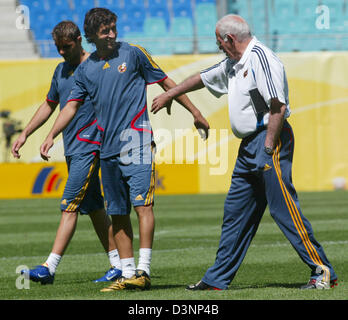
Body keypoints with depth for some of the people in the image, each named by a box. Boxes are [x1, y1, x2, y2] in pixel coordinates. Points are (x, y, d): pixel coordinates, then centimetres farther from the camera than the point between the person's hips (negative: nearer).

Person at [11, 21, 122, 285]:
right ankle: (118, 263, 16)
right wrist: (25, 134, 22)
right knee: (93, 208, 10)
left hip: (89, 147, -8)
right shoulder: (61, 70, 16)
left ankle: (49, 268, -17)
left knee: (70, 206, -13)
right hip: (71, 149, 8)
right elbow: (50, 105, 26)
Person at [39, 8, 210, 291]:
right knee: (118, 213, 6)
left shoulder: (133, 53, 2)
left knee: (142, 202, -15)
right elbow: (72, 105, 17)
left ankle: (144, 270, -19)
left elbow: (166, 83, 7)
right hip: (108, 148, 5)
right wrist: (51, 136, 4)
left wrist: (195, 113, 8)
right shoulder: (86, 69, 13)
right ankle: (128, 273, 11)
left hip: (136, 139, -5)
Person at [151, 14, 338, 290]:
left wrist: (268, 149, -20)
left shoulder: (261, 58, -13)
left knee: (284, 209, -13)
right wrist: (169, 95, 45)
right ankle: (217, 279, 17)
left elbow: (278, 107, -21)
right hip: (248, 147, 10)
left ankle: (322, 271, -9)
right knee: (235, 212, 12)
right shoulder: (233, 64, 18)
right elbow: (202, 78, 35)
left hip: (271, 138, -10)